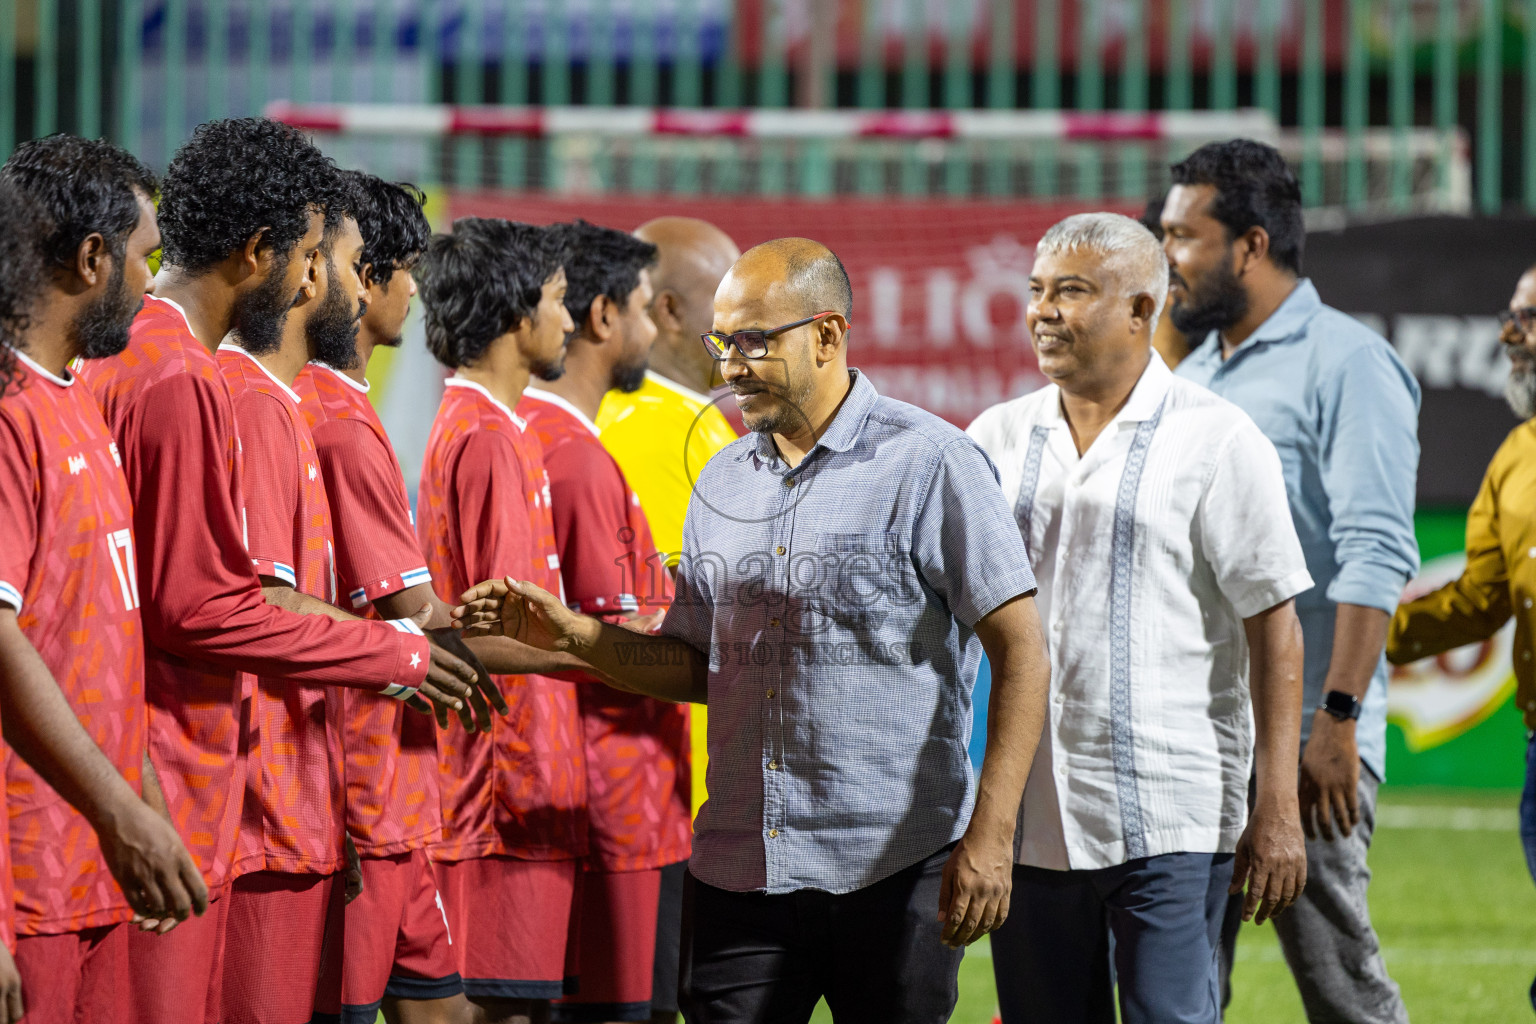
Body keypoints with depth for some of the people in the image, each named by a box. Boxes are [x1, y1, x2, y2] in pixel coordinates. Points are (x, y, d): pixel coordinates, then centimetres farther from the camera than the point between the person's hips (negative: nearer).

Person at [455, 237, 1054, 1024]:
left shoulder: (929, 464, -7)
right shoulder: (725, 481, 13)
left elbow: (1021, 653, -10)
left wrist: (990, 834, -17)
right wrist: (573, 634, 2)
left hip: (894, 870, -5)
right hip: (738, 868, 5)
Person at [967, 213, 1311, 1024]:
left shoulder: (1214, 440, -3)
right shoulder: (997, 438, 11)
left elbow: (1274, 629, -5)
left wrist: (1278, 812, -10)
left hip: (1169, 824, -5)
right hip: (1029, 820, 5)